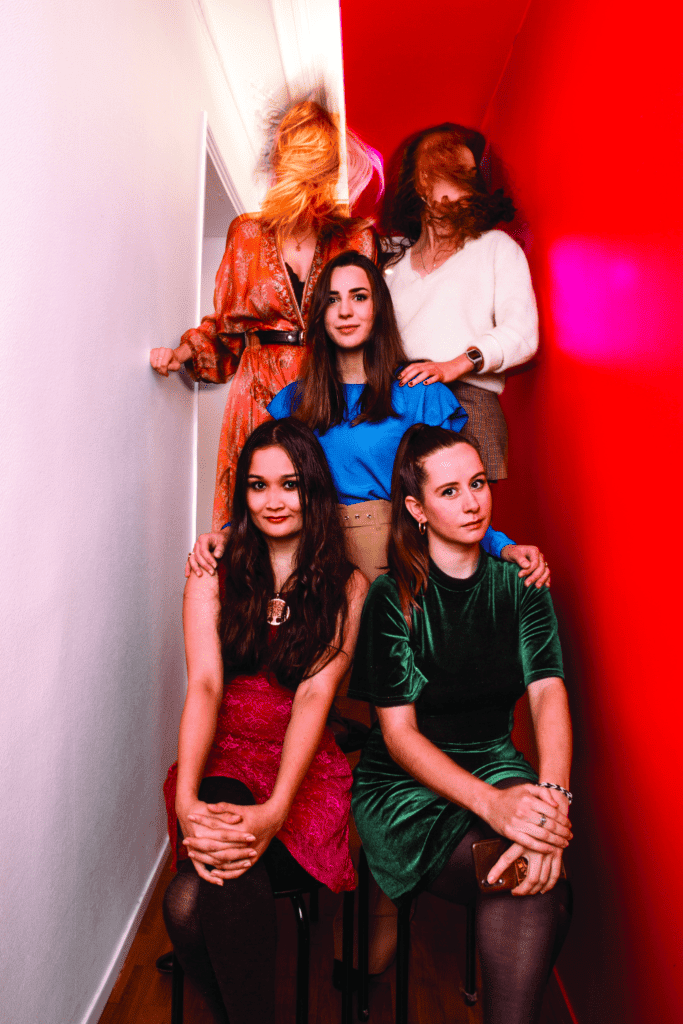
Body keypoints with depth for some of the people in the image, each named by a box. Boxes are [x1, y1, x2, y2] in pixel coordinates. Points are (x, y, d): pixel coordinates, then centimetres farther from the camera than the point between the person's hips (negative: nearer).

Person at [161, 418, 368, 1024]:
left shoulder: (349, 587, 2)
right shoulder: (214, 573, 6)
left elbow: (315, 693, -10)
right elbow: (204, 684, -7)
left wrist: (275, 811, -24)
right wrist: (187, 802, -22)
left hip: (305, 770, -2)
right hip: (221, 762, 2)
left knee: (190, 904, -27)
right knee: (223, 876, -30)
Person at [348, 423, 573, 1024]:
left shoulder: (520, 585, 3)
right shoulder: (392, 597, -7)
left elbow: (548, 691, -10)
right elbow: (399, 732, -11)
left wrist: (551, 795, -30)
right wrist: (490, 802, -28)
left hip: (495, 765, 3)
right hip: (406, 782, -3)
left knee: (537, 870, -28)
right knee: (535, 885, -26)